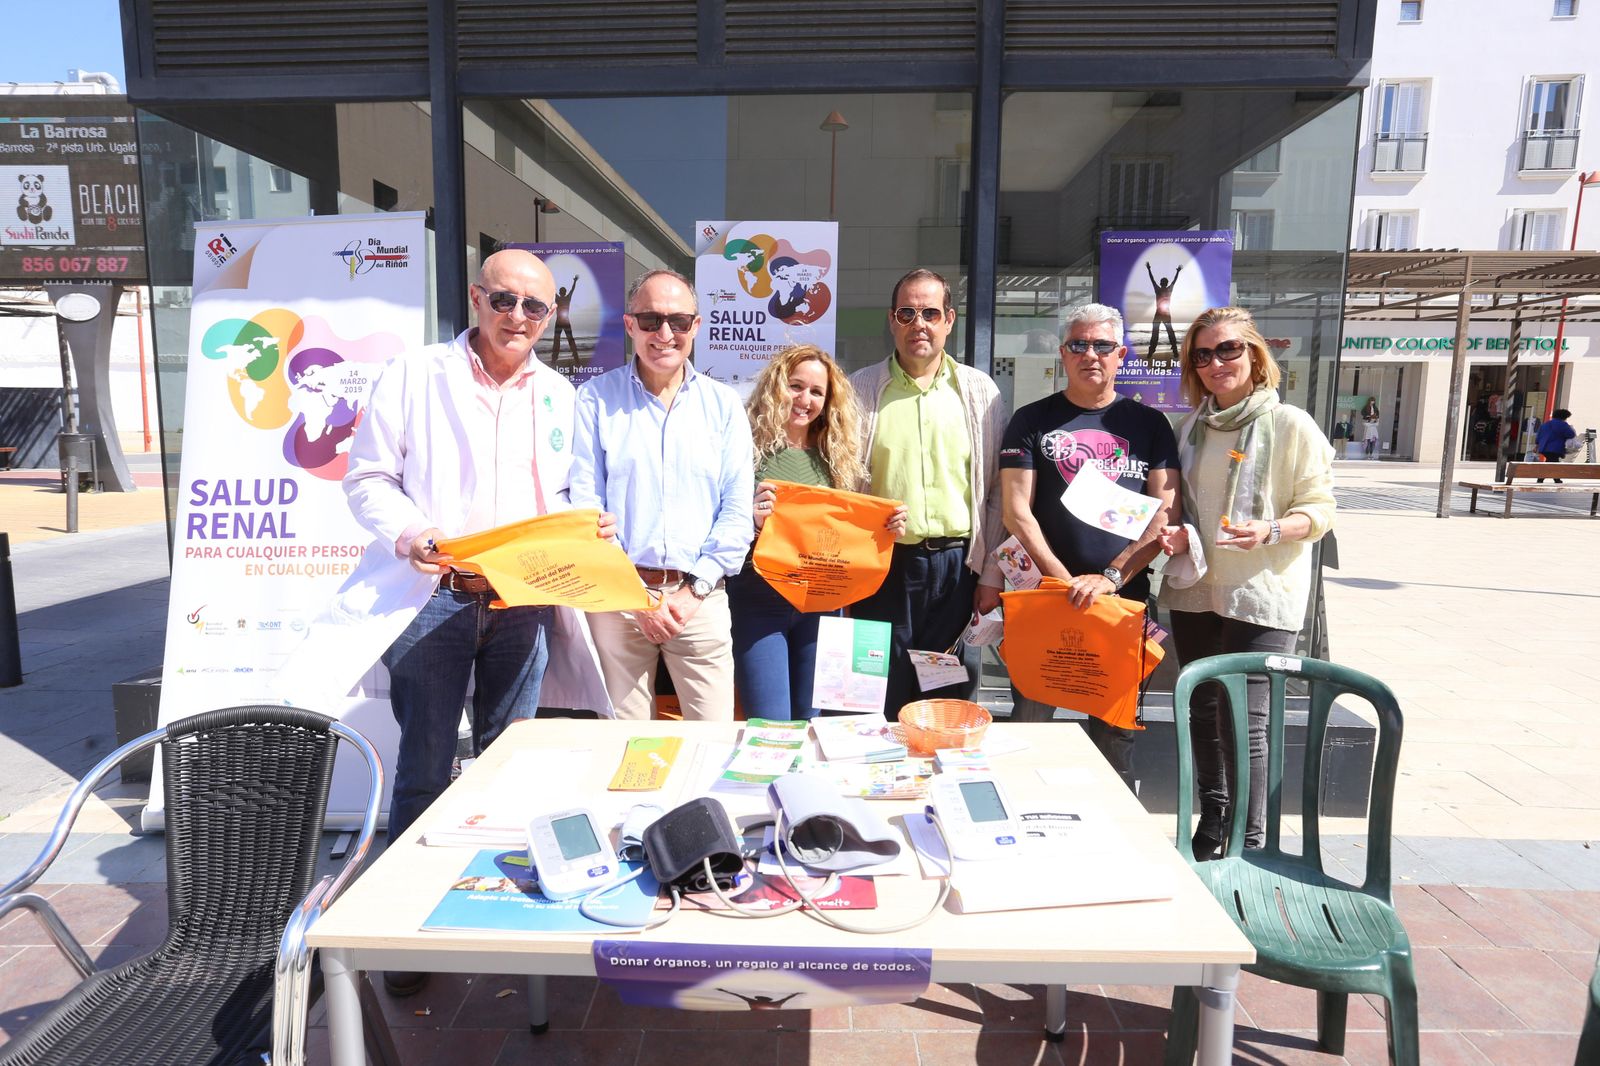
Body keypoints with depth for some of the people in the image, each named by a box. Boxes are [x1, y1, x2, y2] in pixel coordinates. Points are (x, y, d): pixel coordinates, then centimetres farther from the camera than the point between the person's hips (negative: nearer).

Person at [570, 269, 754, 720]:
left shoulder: (723, 405, 8)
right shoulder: (595, 399, 3)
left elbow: (737, 510, 4)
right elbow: (583, 508, -2)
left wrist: (694, 590, -5)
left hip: (699, 596, 1)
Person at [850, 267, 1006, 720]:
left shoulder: (980, 391, 8)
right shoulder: (862, 389, 5)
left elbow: (998, 490, 8)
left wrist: (992, 573, 3)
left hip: (957, 567, 1)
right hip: (883, 565, 0)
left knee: (950, 705, 10)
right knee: (880, 706, 7)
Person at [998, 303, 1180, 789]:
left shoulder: (1149, 424, 8)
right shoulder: (1032, 421, 5)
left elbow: (1166, 514, 0)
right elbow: (1016, 511, -3)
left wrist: (1111, 576, -12)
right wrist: (1067, 581, -12)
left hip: (1123, 597, 1)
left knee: (1115, 731, 10)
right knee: (1030, 722, 6)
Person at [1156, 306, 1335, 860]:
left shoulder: (1291, 425, -4)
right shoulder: (1192, 428, 10)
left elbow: (1320, 509, -4)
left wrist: (1271, 531, -22)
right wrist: (1179, 537, -1)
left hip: (1261, 596, -5)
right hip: (1195, 590, 5)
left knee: (1244, 720, -7)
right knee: (1204, 712, 13)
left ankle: (1251, 845, 7)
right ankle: (1212, 822, 31)